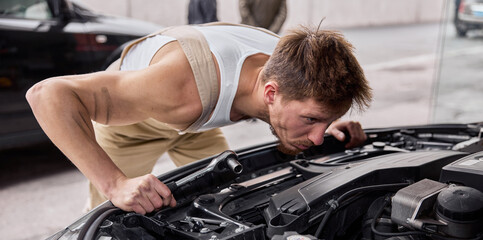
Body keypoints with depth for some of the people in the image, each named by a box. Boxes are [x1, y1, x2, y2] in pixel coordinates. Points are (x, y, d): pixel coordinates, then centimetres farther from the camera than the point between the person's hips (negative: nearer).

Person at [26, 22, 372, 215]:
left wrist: (330, 132, -24)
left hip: (197, 123, 5)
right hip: (128, 113, -5)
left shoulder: (291, 68, -29)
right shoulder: (187, 89, -50)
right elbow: (49, 94, -49)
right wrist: (115, 183, -58)